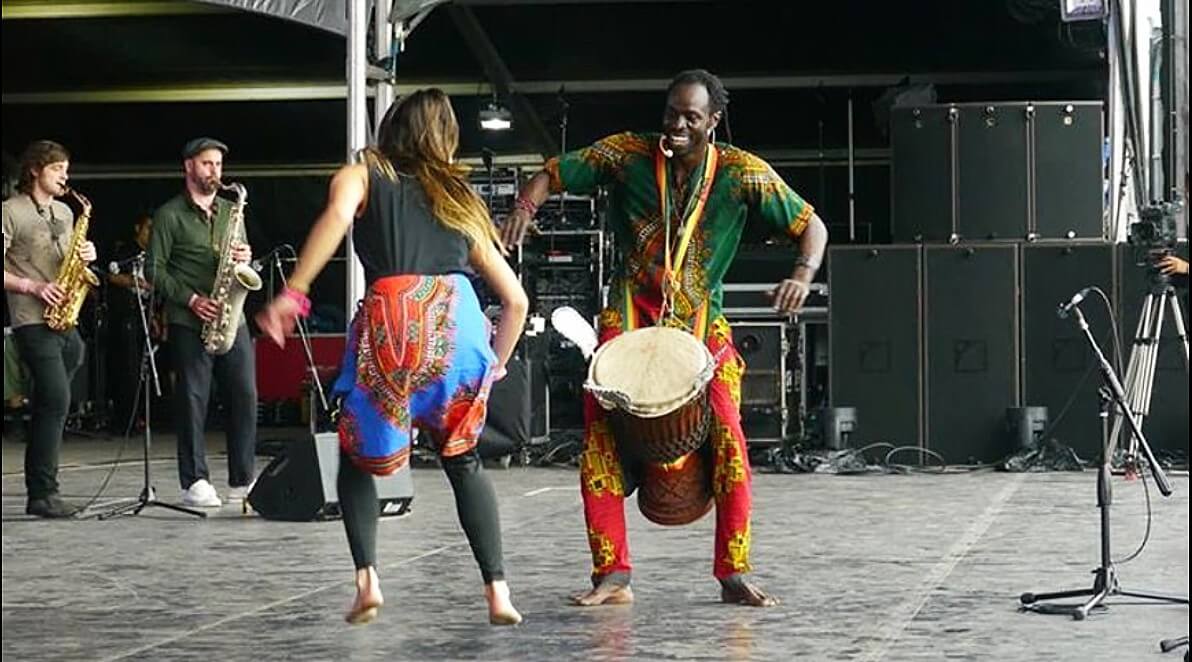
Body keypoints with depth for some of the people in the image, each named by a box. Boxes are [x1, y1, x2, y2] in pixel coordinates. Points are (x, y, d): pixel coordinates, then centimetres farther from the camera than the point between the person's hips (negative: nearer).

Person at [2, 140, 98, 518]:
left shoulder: (65, 212, 19)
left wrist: (85, 257, 5)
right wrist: (32, 287, -19)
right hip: (33, 320, -7)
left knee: (50, 405, 10)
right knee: (56, 401, -16)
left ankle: (40, 489, 17)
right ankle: (42, 494, -14)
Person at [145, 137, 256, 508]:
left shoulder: (230, 211, 18)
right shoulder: (170, 215, 1)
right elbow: (154, 269, -4)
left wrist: (245, 257, -2)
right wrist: (191, 299, -13)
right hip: (188, 322, -5)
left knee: (245, 396, 0)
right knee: (192, 400, -3)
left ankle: (242, 480, 7)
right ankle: (195, 482, 1)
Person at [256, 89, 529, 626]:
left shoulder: (364, 175, 21)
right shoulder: (460, 201, 30)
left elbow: (339, 213, -6)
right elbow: (515, 299, 27)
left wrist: (293, 293, -10)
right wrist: (494, 366, 37)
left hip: (391, 322, -2)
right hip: (459, 321, 3)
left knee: (357, 457, 20)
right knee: (463, 459, 23)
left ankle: (367, 577, 0)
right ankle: (497, 590, 9)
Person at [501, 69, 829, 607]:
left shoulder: (742, 173, -6)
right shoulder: (628, 155, -4)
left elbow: (811, 227, -1)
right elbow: (551, 175, 4)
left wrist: (803, 275, -21)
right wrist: (524, 209, -17)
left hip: (701, 322, -1)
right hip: (629, 316, 1)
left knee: (729, 437, -15)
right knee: (600, 438, -11)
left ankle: (733, 574, -4)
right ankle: (612, 577, -3)